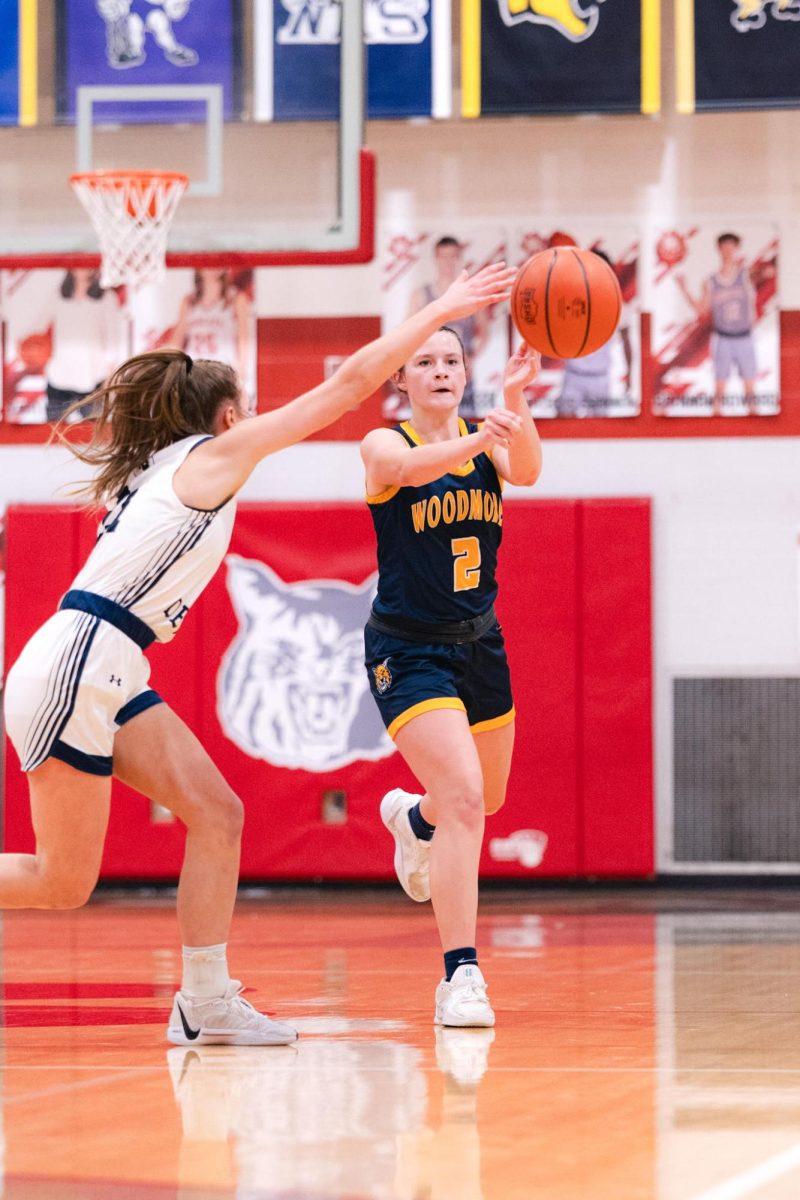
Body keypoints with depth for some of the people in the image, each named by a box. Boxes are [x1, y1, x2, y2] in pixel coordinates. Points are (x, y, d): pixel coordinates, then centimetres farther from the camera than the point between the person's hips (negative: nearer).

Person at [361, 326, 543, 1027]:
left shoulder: (489, 439, 1)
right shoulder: (383, 445, -10)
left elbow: (526, 472, -23)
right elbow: (415, 467, -35)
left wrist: (515, 402, -43)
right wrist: (480, 437, -55)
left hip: (479, 644, 6)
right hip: (408, 651, -6)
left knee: (487, 796, 22)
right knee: (463, 797, -22)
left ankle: (410, 816, 59)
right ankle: (461, 975, -19)